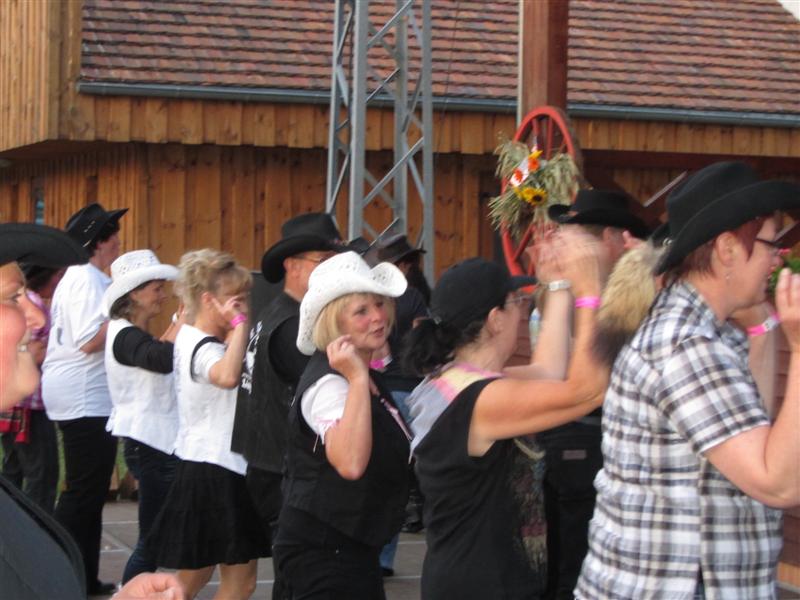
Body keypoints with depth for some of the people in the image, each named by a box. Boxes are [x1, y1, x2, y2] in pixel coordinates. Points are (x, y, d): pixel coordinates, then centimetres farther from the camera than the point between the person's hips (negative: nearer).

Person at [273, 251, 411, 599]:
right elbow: (350, 463, -38)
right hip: (323, 550, -10)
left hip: (350, 546, 10)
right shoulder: (329, 383, -20)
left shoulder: (369, 378, 12)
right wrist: (357, 379, -34)